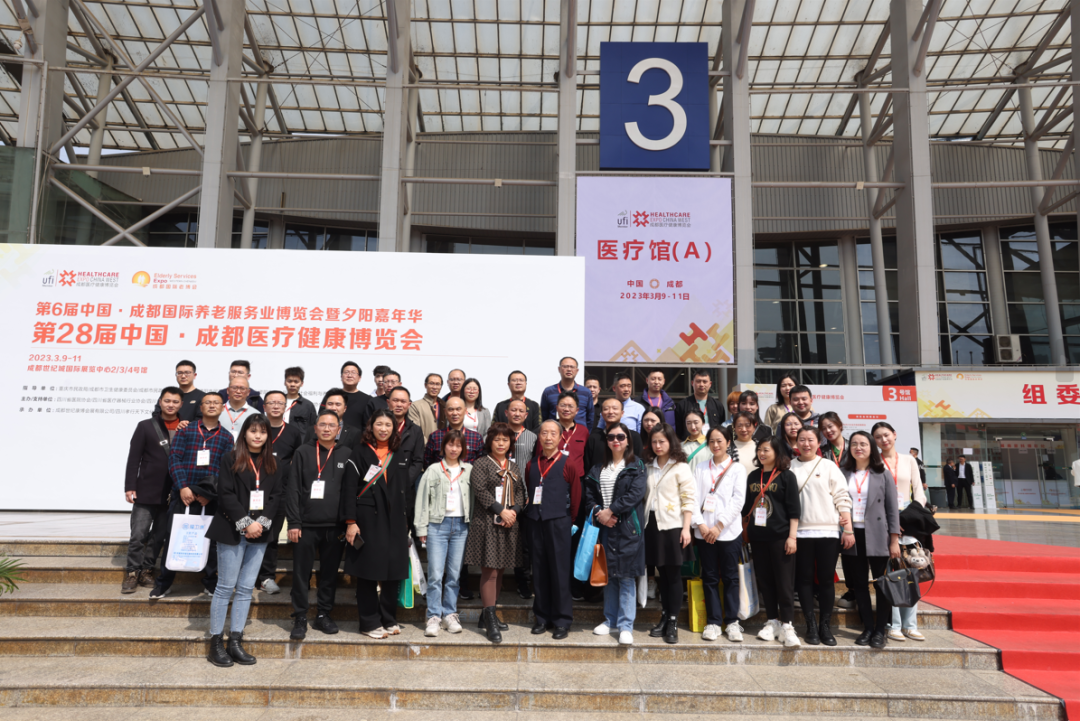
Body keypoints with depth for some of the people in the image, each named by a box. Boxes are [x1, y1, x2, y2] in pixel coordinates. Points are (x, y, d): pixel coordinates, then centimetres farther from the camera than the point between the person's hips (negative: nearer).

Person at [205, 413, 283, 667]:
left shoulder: (273, 464, 10)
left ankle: (235, 642, 12)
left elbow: (276, 495, 6)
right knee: (226, 587, 0)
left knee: (246, 588, 6)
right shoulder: (231, 459, -2)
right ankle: (216, 642, 9)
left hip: (259, 533, 4)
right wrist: (245, 523, -14)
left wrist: (261, 523, -8)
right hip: (232, 531, -4)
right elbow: (226, 494, -9)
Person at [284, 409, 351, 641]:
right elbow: (293, 489, -1)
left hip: (335, 527, 1)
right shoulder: (303, 452, 3)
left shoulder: (347, 454, 5)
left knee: (330, 574, 10)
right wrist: (293, 523, -7)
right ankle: (300, 618, 15)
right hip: (306, 526, -1)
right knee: (301, 574, 4)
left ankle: (324, 615, 22)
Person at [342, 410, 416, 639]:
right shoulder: (360, 453, 0)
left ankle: (389, 620, 20)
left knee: (393, 570, 6)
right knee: (368, 571, 2)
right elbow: (350, 489, -6)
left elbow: (408, 491, 14)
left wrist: (407, 523, 9)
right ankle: (370, 623, 12)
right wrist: (350, 521, -13)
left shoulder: (400, 457, 13)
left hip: (395, 521, 4)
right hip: (368, 519, -4)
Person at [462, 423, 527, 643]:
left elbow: (520, 492, 10)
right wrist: (501, 511, -16)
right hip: (487, 524, -6)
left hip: (509, 525, 6)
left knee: (500, 570, 10)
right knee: (489, 571, -6)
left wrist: (514, 511, -9)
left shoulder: (514, 467, 15)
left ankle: (488, 615, 21)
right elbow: (480, 491, -12)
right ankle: (491, 621, -4)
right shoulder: (481, 464, -2)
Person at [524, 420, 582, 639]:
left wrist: (569, 520, 2)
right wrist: (529, 509, 10)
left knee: (560, 571, -1)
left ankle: (562, 621, 7)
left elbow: (576, 496, 1)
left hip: (558, 523, -4)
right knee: (539, 571, 9)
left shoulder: (567, 464, -1)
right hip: (535, 522, 4)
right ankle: (542, 617, 20)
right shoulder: (531, 465, 11)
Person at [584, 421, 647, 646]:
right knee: (608, 575, 11)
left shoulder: (636, 466, 1)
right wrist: (598, 513, -6)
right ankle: (610, 619, 23)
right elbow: (589, 494, 11)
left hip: (627, 527, -4)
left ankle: (625, 625, 3)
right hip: (604, 527, 4)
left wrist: (611, 511, -13)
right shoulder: (598, 468, 14)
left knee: (626, 576, -4)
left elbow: (635, 493, -11)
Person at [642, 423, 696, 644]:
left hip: (672, 525, -4)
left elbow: (688, 500, -6)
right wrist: (643, 521, 7)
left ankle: (673, 622, 7)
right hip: (652, 524, 5)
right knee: (662, 573, 10)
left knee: (674, 574, 0)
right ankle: (664, 618, 19)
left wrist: (686, 528, -12)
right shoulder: (649, 467, 12)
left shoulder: (680, 467, -4)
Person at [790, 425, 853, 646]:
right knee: (804, 579, 4)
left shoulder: (829, 466, 6)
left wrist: (848, 529, -4)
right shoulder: (790, 467, 7)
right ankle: (811, 625, 14)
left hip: (828, 531, -1)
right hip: (800, 531, 1)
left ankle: (825, 626, 14)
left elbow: (842, 498, 2)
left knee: (826, 579, 3)